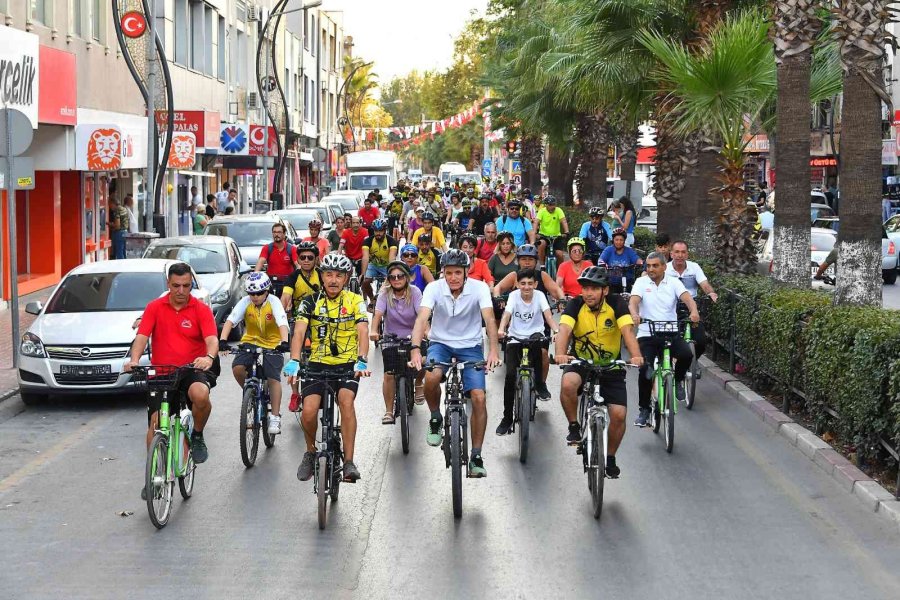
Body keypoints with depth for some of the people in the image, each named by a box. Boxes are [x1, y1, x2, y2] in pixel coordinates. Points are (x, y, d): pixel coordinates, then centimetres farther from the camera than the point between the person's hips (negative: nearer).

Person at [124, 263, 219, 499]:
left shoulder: (201, 309, -1)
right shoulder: (155, 307, 3)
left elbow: (211, 339, -14)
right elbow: (142, 336, -7)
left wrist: (209, 357, -37)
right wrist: (134, 360, -27)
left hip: (192, 370, -2)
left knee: (200, 395, -34)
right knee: (155, 421, -5)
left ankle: (197, 436, -5)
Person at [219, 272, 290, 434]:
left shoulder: (273, 301, -16)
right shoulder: (245, 302, -11)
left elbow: (282, 323, -29)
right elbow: (230, 320, -21)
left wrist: (284, 342, -47)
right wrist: (222, 340, -37)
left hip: (272, 345, -2)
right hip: (250, 342, 2)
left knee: (273, 378, -16)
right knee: (237, 368, -22)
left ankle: (275, 417, -6)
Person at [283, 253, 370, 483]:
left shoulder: (355, 301, -3)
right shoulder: (311, 302, -2)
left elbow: (363, 332, -15)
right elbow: (299, 332, -15)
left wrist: (362, 361, -33)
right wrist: (294, 362, -31)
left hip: (347, 364, -1)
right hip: (317, 364, 1)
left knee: (346, 401, -28)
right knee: (309, 411, -17)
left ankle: (349, 462, -22)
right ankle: (311, 452, 13)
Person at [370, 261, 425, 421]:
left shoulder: (414, 292, -10)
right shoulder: (385, 293, -8)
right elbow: (378, 314, -21)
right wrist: (374, 331, -40)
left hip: (412, 337, 0)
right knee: (389, 374, -12)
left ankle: (418, 383, 14)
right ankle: (388, 411, 0)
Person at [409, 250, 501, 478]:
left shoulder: (479, 288, -15)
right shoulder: (434, 288, -15)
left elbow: (489, 319, -26)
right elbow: (422, 318, -27)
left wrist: (493, 351, -42)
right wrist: (415, 349, -43)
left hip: (470, 346, 0)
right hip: (441, 343, 0)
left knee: (479, 397, -15)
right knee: (431, 377, -33)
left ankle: (476, 456, -6)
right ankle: (435, 418, -2)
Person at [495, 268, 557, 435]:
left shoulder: (539, 295, -10)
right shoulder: (514, 296, -10)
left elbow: (548, 314, -22)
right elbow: (507, 314, -24)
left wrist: (556, 330, -42)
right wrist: (501, 330, -44)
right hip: (515, 337, -1)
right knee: (510, 375, -11)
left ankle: (540, 383, 0)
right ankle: (507, 418, -2)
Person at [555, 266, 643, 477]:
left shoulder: (616, 303, -15)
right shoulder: (576, 305, -15)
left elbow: (627, 330, -28)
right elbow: (564, 330, -30)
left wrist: (636, 356, -46)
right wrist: (560, 354, -51)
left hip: (611, 365, 1)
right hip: (580, 362, -1)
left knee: (619, 415, -9)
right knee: (568, 384, -34)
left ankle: (610, 457, 17)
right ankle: (574, 427, -10)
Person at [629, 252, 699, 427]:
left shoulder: (673, 282, 4)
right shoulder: (641, 282, 3)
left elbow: (687, 297, -13)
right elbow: (633, 301, -14)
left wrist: (693, 311, -36)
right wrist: (635, 314, -38)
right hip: (647, 335, 0)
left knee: (686, 354, -28)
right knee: (645, 370, -15)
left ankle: (678, 380, 5)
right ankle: (644, 409, 3)